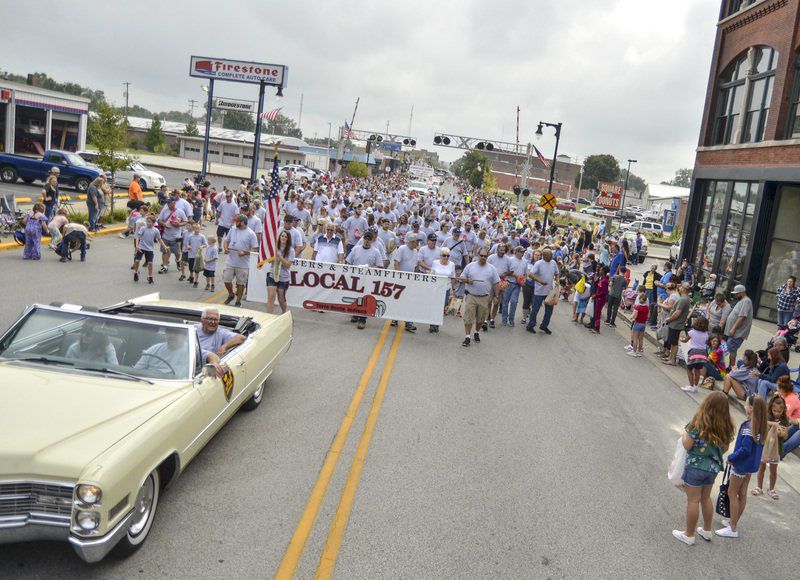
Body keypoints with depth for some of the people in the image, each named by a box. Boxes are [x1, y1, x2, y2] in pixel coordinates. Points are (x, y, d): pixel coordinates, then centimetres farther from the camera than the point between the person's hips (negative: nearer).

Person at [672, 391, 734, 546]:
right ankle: (707, 531, 36)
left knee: (693, 501, 7)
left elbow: (687, 445, -19)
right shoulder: (726, 427, -5)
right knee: (706, 498, 23)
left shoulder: (699, 424, -23)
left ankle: (689, 535, 19)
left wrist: (684, 434, 0)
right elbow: (725, 448, 7)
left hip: (695, 467, -5)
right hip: (713, 467, 5)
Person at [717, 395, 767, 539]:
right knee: (742, 493, 18)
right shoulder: (760, 425, 0)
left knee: (732, 493, 3)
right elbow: (759, 445, 9)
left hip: (742, 464, -9)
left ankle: (733, 529, 10)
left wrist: (731, 458, -13)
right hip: (751, 464, 9)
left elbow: (745, 449, -27)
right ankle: (734, 521, 33)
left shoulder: (748, 427, -27)